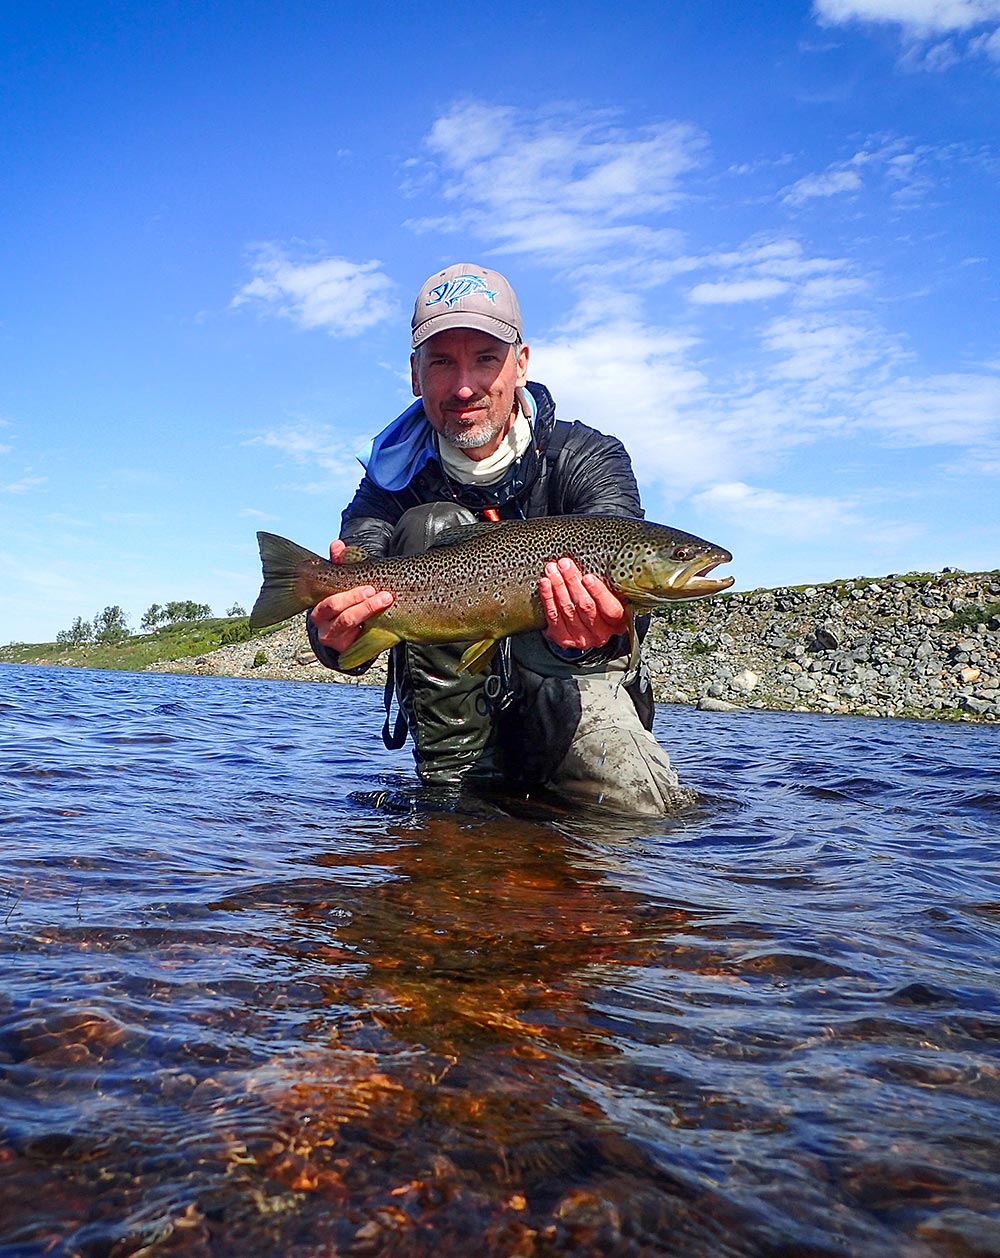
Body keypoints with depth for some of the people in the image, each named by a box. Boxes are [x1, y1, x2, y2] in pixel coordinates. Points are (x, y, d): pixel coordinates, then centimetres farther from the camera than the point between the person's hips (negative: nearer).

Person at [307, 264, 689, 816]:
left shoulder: (587, 457, -13)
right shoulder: (397, 474, -9)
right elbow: (350, 597, -24)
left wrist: (593, 630, -56)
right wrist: (336, 633, -49)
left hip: (573, 684, -1)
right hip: (458, 704, 1)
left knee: (643, 806, -28)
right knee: (433, 527, -21)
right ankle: (455, 780, -16)